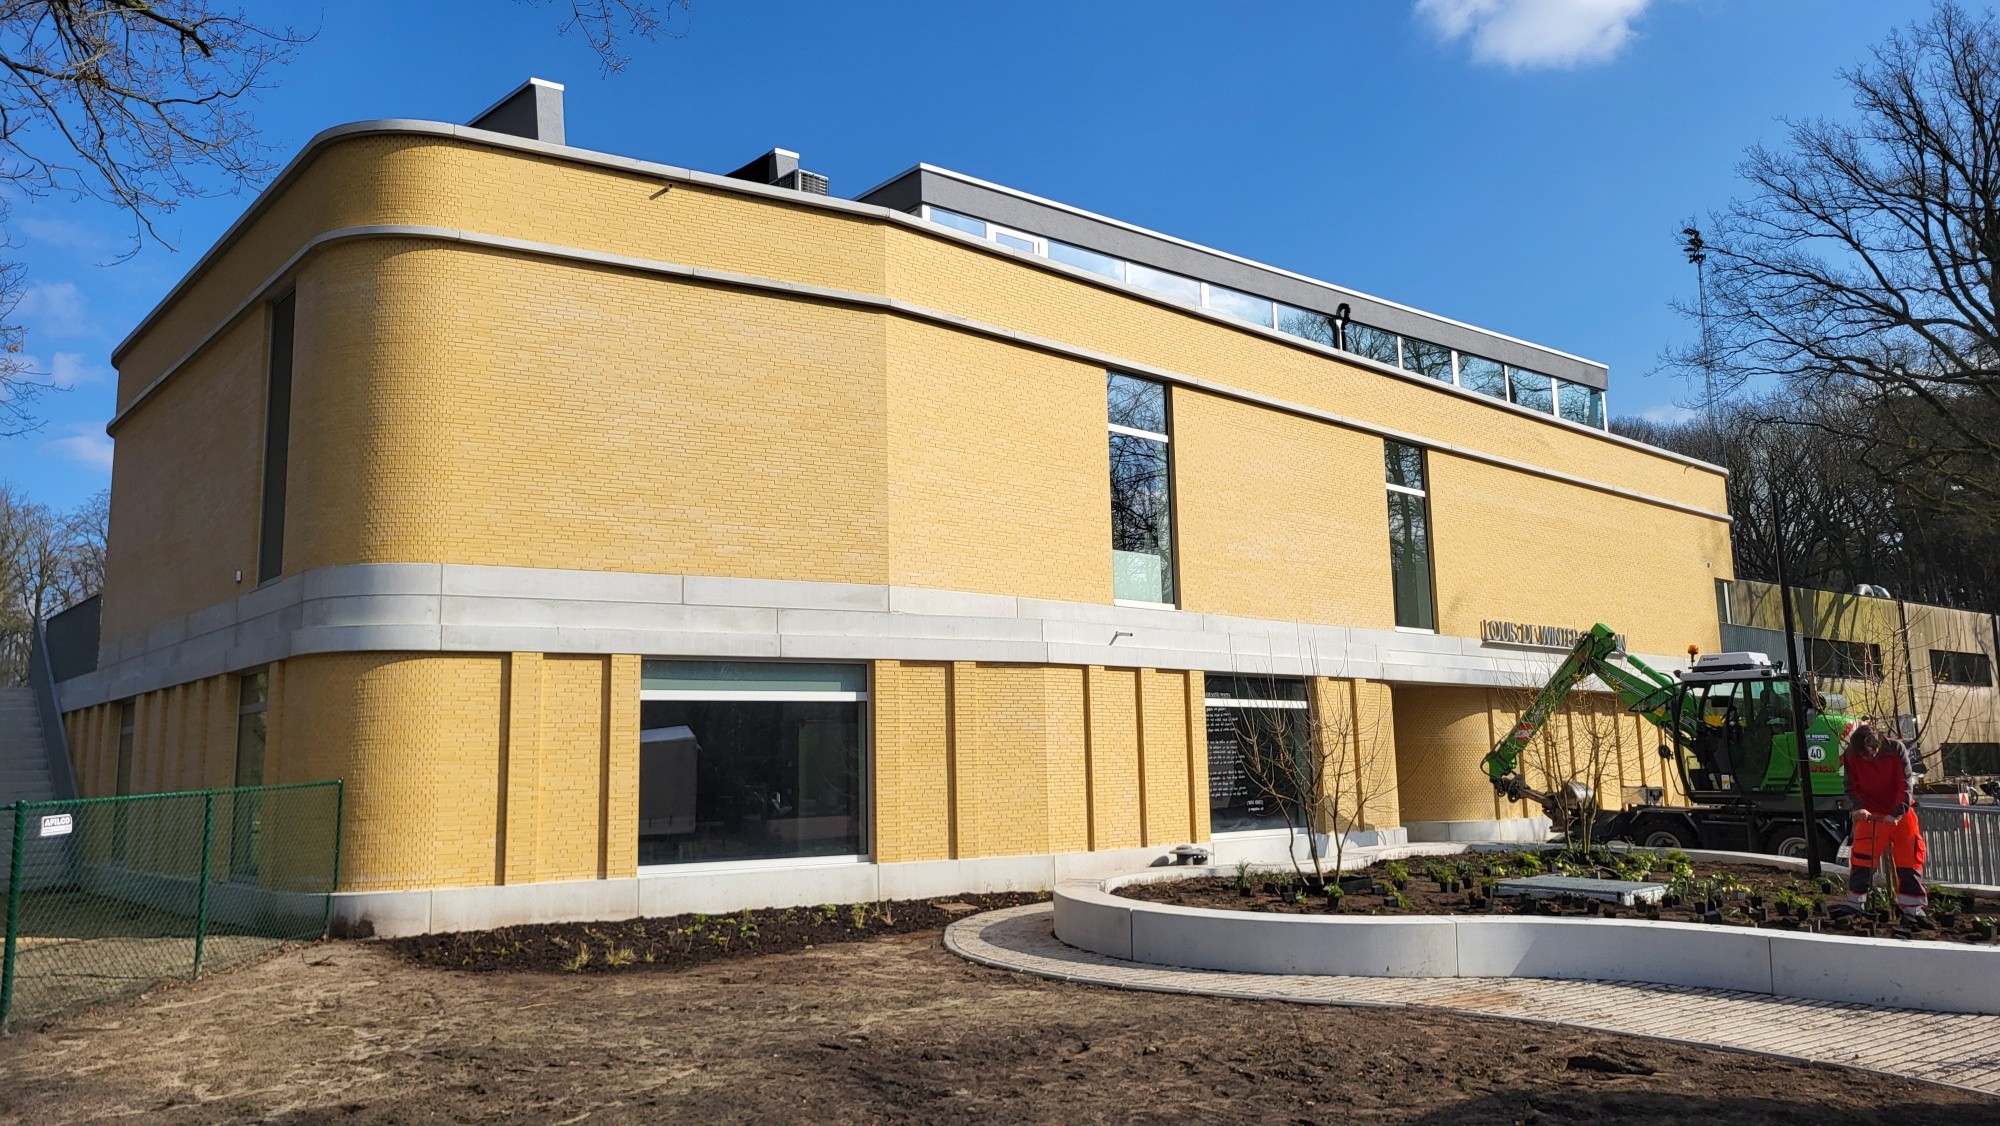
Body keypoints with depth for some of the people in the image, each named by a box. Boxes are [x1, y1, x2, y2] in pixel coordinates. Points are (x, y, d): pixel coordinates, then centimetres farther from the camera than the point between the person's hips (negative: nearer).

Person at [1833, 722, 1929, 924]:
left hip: (1900, 813, -1)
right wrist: (1859, 808, -21)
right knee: (1861, 857, -5)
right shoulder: (1850, 755, -13)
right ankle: (1854, 903, 2)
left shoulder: (1896, 749, -18)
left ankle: (1912, 908, 9)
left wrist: (1896, 814, -27)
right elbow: (1852, 787, -3)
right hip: (1870, 814, 1)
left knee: (1909, 859, 0)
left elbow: (1906, 784, -18)